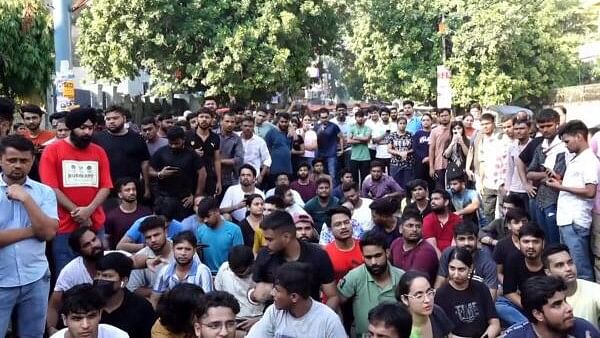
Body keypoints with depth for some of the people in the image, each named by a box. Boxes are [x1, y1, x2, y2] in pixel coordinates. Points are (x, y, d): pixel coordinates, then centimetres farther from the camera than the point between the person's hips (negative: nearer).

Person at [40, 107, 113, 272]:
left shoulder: (99, 152, 9)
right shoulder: (52, 150, -1)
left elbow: (106, 187, 3)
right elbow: (51, 188, -8)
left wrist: (89, 210, -13)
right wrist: (77, 212, -12)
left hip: (96, 226, 3)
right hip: (64, 227, -3)